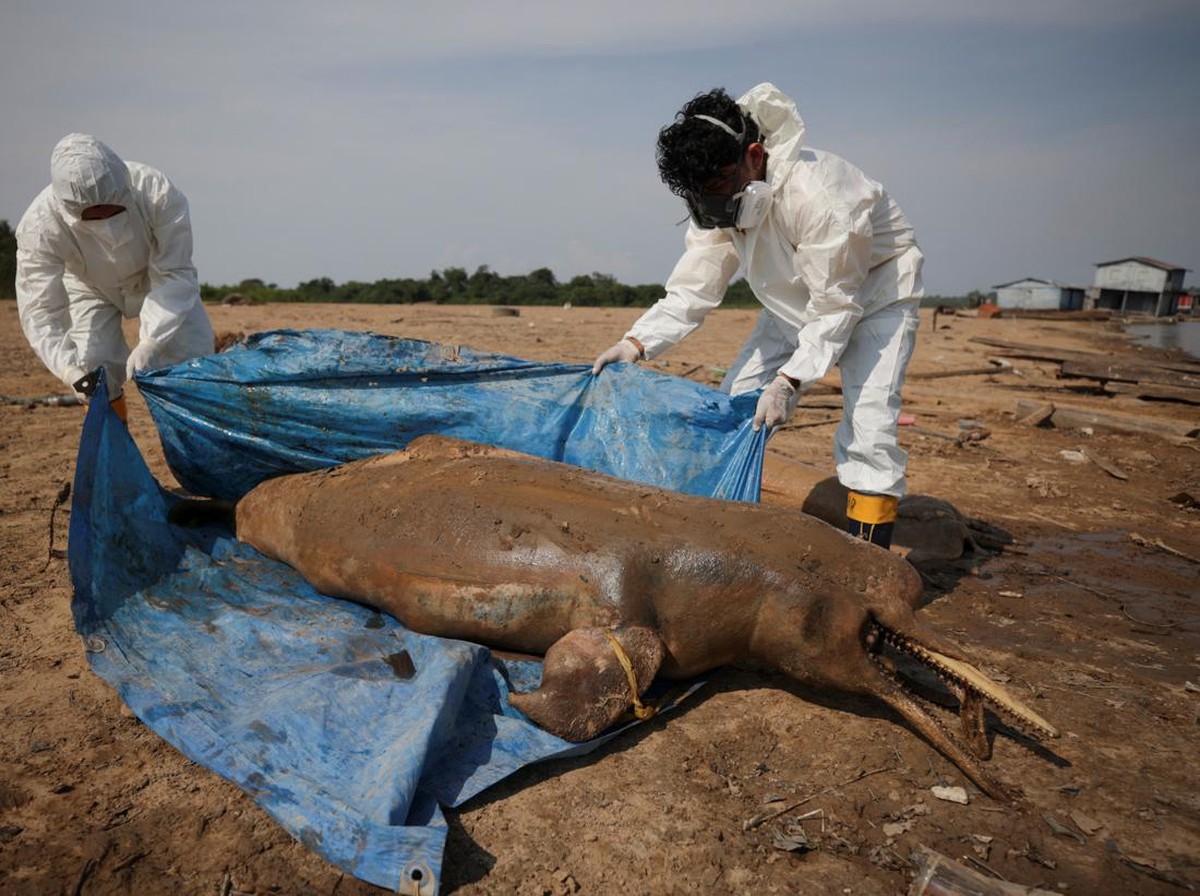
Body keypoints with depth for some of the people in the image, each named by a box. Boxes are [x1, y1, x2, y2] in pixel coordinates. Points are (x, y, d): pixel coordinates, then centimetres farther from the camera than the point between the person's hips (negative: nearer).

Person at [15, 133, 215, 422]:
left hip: (155, 277, 0)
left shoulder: (157, 192, -39)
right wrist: (70, 370, -47)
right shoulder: (39, 225, -35)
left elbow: (174, 274, -33)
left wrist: (150, 343, -42)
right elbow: (39, 310, -31)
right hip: (92, 290, 0)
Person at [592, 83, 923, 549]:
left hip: (874, 292, -6)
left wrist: (790, 380, -37)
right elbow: (694, 285, -14)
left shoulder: (817, 196, -37)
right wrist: (637, 341, -27)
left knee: (868, 422, -20)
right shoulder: (722, 199, -15)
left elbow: (836, 306, -30)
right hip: (799, 299, 7)